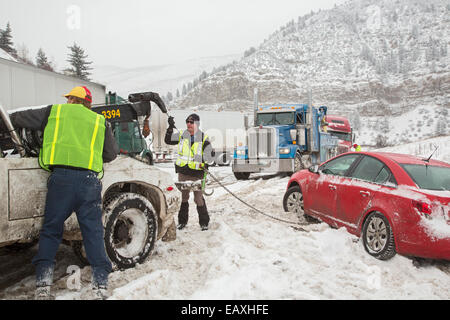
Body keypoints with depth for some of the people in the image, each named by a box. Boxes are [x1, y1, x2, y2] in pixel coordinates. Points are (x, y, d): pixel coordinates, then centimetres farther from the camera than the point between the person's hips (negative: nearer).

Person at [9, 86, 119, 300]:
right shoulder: (100, 121, 18)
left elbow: (18, 119, 22)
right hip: (89, 179, 1)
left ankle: (43, 284, 6)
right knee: (93, 232, 5)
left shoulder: (54, 112, 16)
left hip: (61, 176, -1)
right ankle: (100, 285, 3)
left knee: (50, 230, 10)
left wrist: (8, 119, 44)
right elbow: (112, 154, 21)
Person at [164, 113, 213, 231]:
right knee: (183, 197, 11)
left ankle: (204, 222, 14)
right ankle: (182, 221, 25)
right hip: (183, 172, 3)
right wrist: (170, 128, -1)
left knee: (199, 198, -1)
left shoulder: (203, 138, 0)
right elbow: (168, 140, 11)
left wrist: (206, 163, -15)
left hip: (197, 173, -3)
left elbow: (209, 154, 2)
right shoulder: (181, 135, 7)